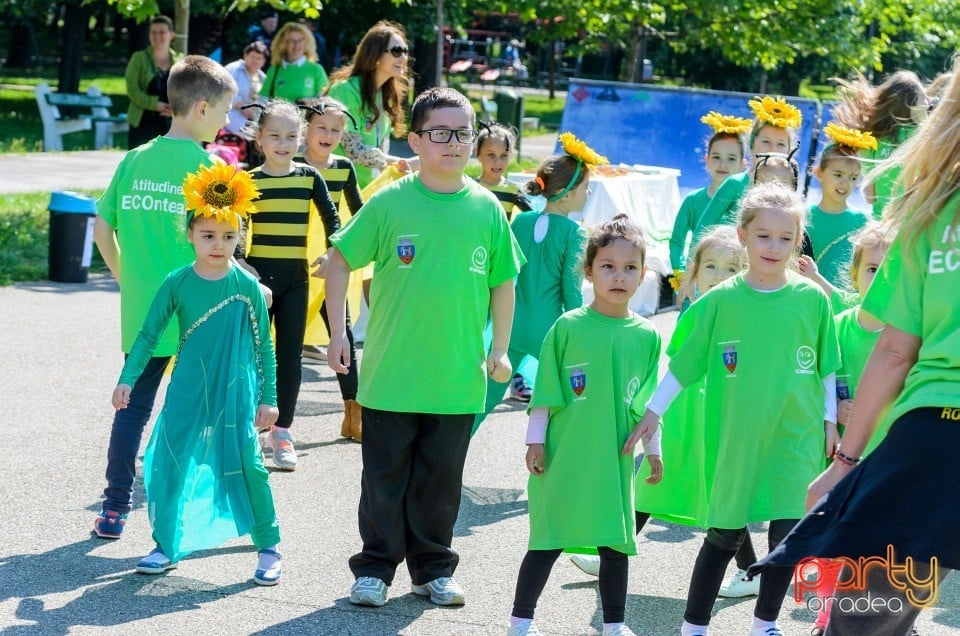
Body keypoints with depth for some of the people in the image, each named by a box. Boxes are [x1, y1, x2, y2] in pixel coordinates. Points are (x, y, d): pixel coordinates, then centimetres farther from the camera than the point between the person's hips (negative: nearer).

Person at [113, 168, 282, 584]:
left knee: (247, 465, -4)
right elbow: (148, 334, 3)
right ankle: (166, 547, 17)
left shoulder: (247, 286, -4)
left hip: (236, 393, -2)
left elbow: (263, 346, 2)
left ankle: (269, 548, 10)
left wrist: (268, 398, 2)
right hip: (188, 392, 2)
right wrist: (127, 379, -6)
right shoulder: (177, 283, -2)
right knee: (170, 464, 2)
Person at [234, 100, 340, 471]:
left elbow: (332, 219, 7)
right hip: (259, 274, -2)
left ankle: (282, 430, 12)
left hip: (296, 277, 2)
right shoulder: (249, 182, -3)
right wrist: (239, 266, -14)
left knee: (290, 355, 5)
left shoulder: (309, 178, 2)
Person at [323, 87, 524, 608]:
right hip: (390, 374, -2)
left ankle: (433, 569, 25)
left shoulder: (486, 208, 2)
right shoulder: (390, 203, -5)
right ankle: (374, 568, 18)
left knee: (440, 480, 12)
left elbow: (503, 281, 11)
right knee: (384, 477, 6)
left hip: (457, 379, 2)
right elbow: (339, 261, 1)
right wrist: (337, 332, -4)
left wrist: (500, 349, 9)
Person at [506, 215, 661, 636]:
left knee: (616, 543, 9)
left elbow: (646, 403, 11)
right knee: (549, 542, 4)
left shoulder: (646, 336, 3)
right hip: (565, 456, -3)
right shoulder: (567, 327, -5)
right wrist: (536, 440, -4)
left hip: (615, 460, 3)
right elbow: (545, 392, -2)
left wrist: (653, 450, 10)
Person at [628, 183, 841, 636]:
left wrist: (829, 419, 7)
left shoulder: (812, 299, -1)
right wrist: (653, 412, 1)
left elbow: (826, 367, 8)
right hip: (737, 440, -1)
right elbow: (683, 362, 2)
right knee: (725, 534, 6)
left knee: (788, 531, 1)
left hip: (797, 438, 1)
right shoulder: (720, 301, -4)